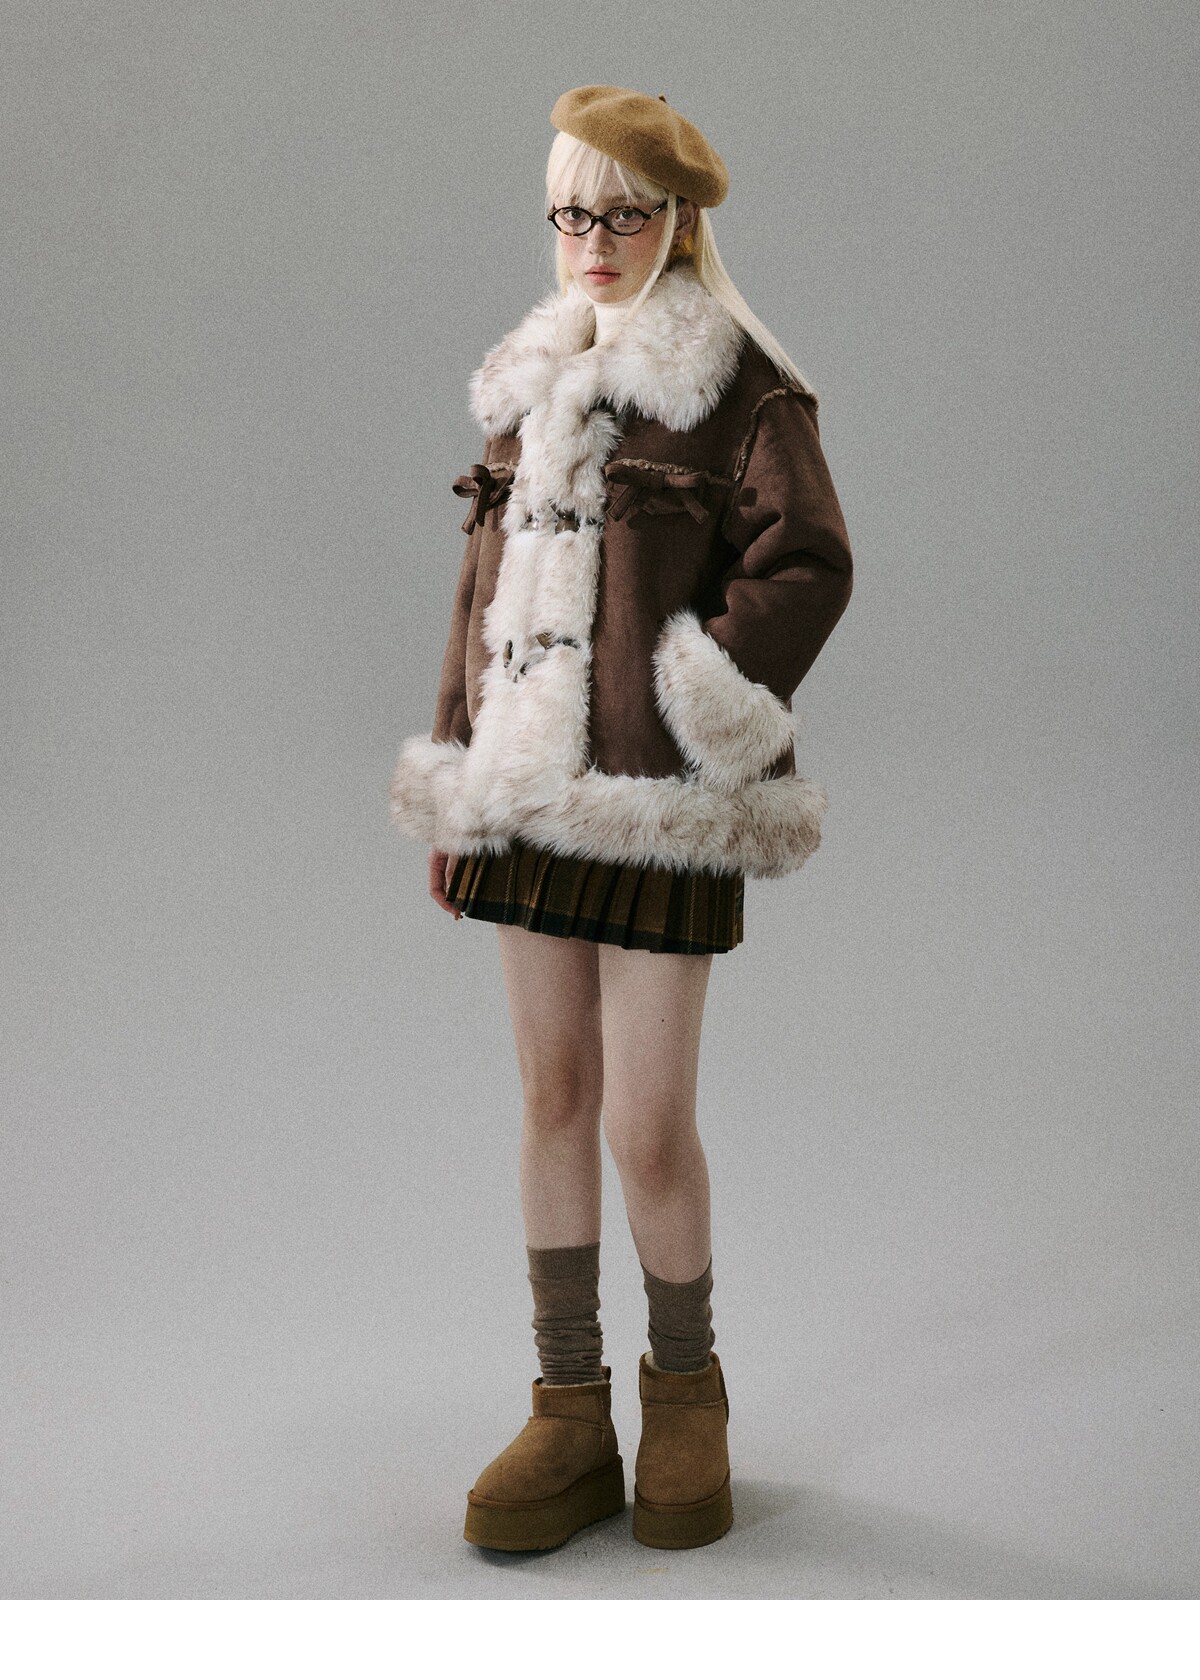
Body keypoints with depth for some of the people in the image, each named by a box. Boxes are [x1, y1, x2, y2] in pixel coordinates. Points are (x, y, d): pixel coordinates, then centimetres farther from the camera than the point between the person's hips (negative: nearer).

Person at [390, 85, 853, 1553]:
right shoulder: (530, 378, 15)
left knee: (647, 1128, -3)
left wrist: (698, 720, -13)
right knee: (553, 1100, 9)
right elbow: (486, 580, 17)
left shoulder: (738, 381, -3)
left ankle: (686, 1392, 22)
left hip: (658, 801, -6)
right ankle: (570, 1417, 20)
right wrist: (456, 781, 13)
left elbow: (809, 565, -9)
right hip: (529, 789, 6)